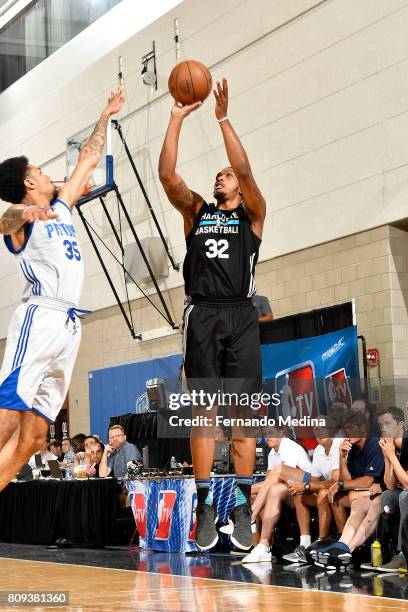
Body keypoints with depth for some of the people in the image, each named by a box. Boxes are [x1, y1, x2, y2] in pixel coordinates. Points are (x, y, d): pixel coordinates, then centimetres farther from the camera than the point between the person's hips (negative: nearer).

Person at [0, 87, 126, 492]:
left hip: (68, 325, 8)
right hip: (40, 318, -8)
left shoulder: (60, 207, 25)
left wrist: (106, 116, 40)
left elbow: (88, 158, 36)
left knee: (33, 435, 0)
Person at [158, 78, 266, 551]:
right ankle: (205, 507, -3)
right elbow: (167, 175, 7)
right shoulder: (196, 212, 20)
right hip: (201, 315, 2)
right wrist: (177, 118, 3)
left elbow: (246, 172, -4)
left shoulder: (252, 215, 13)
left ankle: (242, 506, -3)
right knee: (204, 409, -3)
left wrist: (223, 119, -7)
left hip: (240, 316, -2)